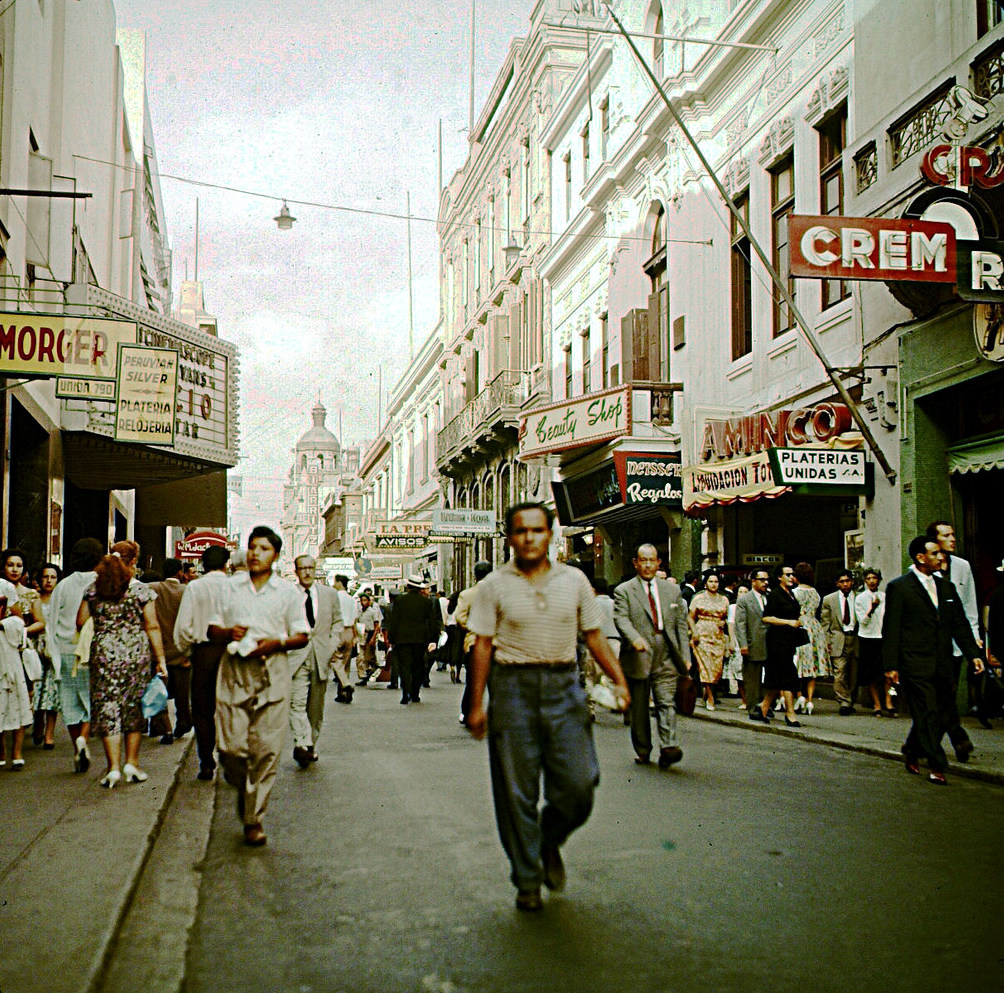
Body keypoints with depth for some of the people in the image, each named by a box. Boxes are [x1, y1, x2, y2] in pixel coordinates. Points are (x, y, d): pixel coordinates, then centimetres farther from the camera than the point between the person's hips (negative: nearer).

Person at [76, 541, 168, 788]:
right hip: (136, 654, -1)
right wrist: (160, 660, 2)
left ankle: (114, 767, -1)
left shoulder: (93, 588, 3)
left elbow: (80, 621, 3)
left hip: (104, 653, 1)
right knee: (134, 707, 12)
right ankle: (132, 763, 15)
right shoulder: (142, 589, -3)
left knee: (108, 709, 3)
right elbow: (152, 627, -3)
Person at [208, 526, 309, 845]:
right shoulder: (231, 587, 13)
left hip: (271, 674, -1)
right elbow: (213, 630, 16)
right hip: (233, 672, 1)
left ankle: (254, 818, 5)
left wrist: (276, 643, -11)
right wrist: (228, 634, -7)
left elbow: (302, 636, 8)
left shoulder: (288, 592, 9)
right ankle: (244, 790, 28)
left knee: (265, 747, -5)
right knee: (230, 745, -4)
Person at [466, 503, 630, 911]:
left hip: (563, 685, 2)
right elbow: (482, 646, 1)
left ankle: (549, 841, 29)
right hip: (513, 688, -2)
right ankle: (527, 881, 17)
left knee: (579, 783, -2)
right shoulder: (494, 586, 0)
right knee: (516, 792, 3)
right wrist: (476, 704, -2)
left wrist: (619, 679, -3)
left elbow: (594, 636, 10)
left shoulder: (574, 581, 6)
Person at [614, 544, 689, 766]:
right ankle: (642, 752, 18)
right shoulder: (624, 591, 3)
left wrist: (684, 657, 8)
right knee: (639, 708, 6)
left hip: (666, 658, 1)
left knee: (667, 703, -10)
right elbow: (621, 619, -11)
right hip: (638, 657, -1)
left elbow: (681, 624, 15)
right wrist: (635, 638, -31)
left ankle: (668, 748, -18)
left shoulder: (673, 590, 14)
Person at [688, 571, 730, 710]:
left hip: (718, 636, 3)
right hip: (702, 635, -3)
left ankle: (707, 692, 20)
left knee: (717, 666, -2)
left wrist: (724, 623, -5)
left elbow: (726, 618, 16)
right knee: (706, 666, -9)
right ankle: (710, 699, -6)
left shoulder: (724, 599, 12)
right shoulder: (698, 598, 4)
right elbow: (691, 617, 3)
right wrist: (694, 632, -10)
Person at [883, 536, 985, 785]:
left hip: (942, 665, 6)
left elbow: (960, 625, 17)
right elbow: (891, 630, -6)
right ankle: (936, 766, 5)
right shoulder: (899, 587, -4)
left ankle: (911, 751, 29)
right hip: (915, 665, -6)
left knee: (944, 714, 8)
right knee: (927, 715, -5)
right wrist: (891, 665, -10)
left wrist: (973, 653, 5)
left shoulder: (946, 587, 15)